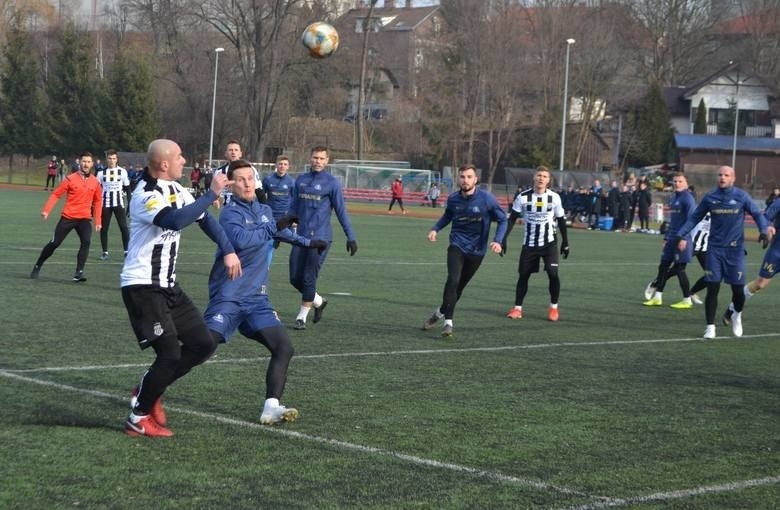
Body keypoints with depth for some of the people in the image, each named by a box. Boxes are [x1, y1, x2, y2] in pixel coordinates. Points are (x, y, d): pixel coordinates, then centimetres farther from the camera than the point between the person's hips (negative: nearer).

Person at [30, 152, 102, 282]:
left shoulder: (95, 182, 4)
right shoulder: (71, 179, -5)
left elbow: (97, 201, 15)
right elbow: (56, 194, -4)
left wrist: (98, 221, 12)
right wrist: (46, 210, -15)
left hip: (85, 218, 2)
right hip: (68, 217, -2)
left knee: (86, 242, -21)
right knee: (55, 243, 2)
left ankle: (79, 273, -18)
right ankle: (37, 266, 22)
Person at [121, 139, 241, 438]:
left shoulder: (175, 189, 9)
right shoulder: (146, 196, -20)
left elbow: (203, 218, 20)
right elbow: (175, 220, -37)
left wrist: (228, 251, 12)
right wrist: (212, 194, -31)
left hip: (167, 286, 9)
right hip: (142, 287, -9)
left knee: (203, 345, 6)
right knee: (170, 354, -14)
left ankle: (148, 391, 19)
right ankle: (138, 418, 2)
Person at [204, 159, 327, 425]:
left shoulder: (264, 210, 15)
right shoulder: (230, 213, -9)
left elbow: (280, 230, 38)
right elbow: (240, 239, -29)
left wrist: (306, 242, 47)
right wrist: (273, 227, -20)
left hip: (256, 299, 7)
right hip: (228, 299, -7)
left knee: (284, 347, -7)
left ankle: (271, 407, -7)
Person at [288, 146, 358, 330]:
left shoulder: (331, 183, -4)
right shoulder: (301, 180, 10)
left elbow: (341, 211, -4)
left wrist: (351, 237, -7)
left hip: (320, 238, -5)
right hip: (301, 237, 5)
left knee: (309, 278, -6)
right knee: (295, 278, 6)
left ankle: (302, 316, 7)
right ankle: (319, 301, 30)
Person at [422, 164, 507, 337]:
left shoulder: (486, 199, -13)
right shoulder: (453, 199, -3)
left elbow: (503, 219, -4)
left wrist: (497, 240, -18)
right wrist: (435, 229, 2)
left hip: (476, 250, 0)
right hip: (457, 246, 0)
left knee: (459, 286, 9)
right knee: (453, 280, -20)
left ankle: (441, 312, 30)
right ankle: (448, 322, -11)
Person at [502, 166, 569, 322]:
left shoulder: (554, 198, -4)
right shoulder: (523, 197, -6)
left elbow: (561, 220, 6)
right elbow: (512, 218, -1)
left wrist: (565, 242, 8)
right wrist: (504, 238, -8)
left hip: (549, 243, -1)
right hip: (529, 243, 1)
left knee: (553, 273, -11)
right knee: (523, 274, 2)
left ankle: (554, 308, 4)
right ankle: (517, 308, 12)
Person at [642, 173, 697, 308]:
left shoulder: (687, 198, -11)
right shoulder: (673, 198, 16)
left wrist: (683, 238, -21)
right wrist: (666, 238, 21)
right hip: (672, 240, 8)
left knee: (679, 269, -3)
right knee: (663, 266, 8)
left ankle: (687, 301, 7)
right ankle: (657, 297, 14)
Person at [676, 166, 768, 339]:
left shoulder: (741, 196, -2)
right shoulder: (710, 198, 3)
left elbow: (757, 214, 2)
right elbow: (695, 217, 12)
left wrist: (763, 231, -15)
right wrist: (682, 235, 3)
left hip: (735, 249, -1)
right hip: (715, 248, 1)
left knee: (738, 290, 0)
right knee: (712, 288, -3)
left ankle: (737, 315, 31)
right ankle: (710, 327, 6)